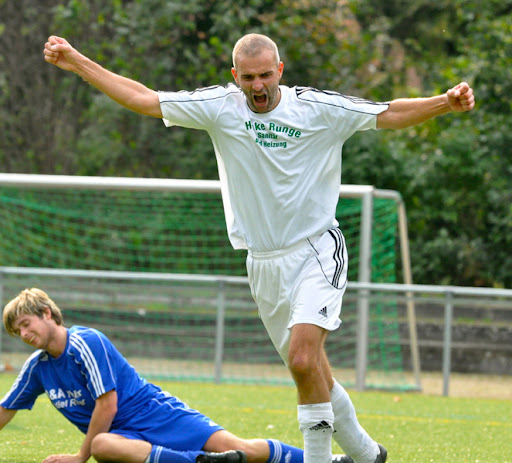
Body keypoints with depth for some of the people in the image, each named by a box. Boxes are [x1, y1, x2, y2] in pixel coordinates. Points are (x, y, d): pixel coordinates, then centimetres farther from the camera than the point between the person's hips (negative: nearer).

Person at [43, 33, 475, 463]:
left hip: (317, 253, -4)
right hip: (264, 263, 4)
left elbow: (390, 114, -6)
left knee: (303, 359, -23)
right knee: (310, 371, 10)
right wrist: (77, 62, -5)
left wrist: (444, 103, -22)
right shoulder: (220, 107, -3)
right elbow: (143, 98, -2)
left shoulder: (320, 108, -8)